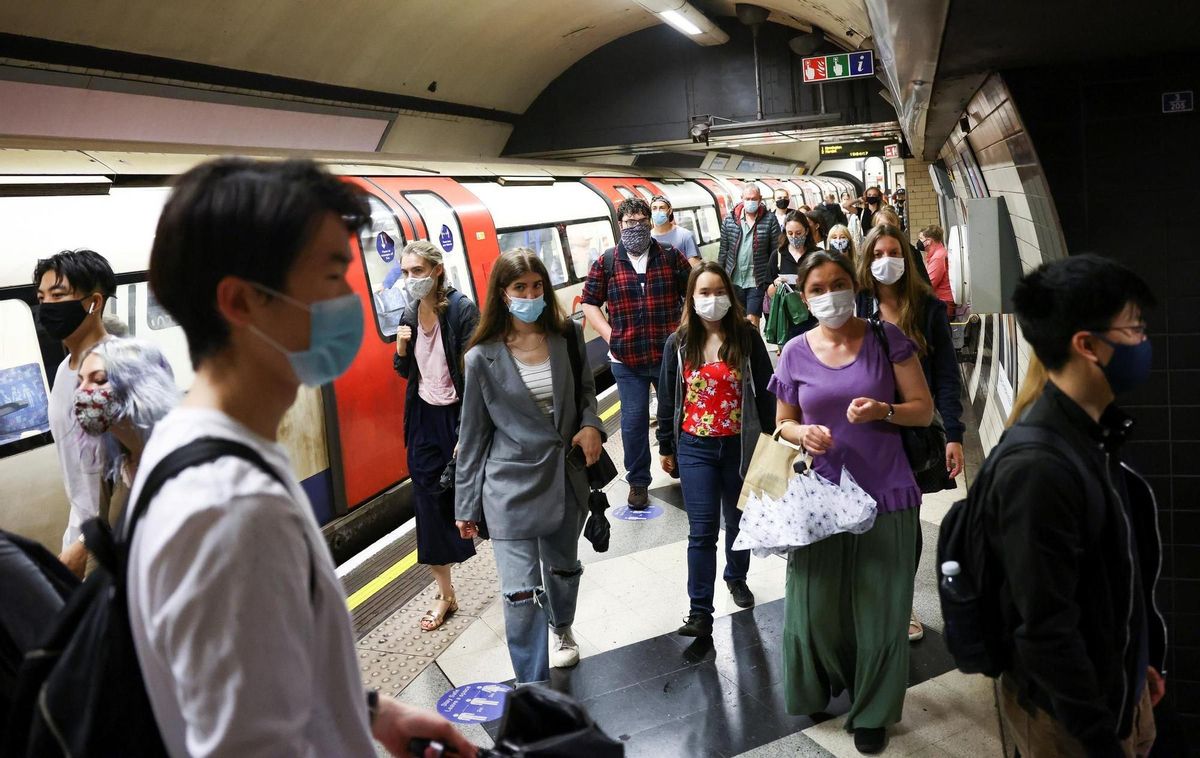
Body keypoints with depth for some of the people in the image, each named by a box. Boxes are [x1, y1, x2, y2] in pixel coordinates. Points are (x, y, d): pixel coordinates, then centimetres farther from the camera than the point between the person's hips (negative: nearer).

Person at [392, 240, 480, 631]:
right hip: (424, 418, 6)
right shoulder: (410, 314, 4)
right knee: (430, 502, 6)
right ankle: (445, 594, 19)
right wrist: (401, 348, -8)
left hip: (458, 415, -6)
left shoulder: (462, 309, -15)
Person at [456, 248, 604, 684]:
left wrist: (590, 424, -7)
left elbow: (586, 390, 15)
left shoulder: (567, 337, -2)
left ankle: (562, 628, 56)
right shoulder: (482, 358, -10)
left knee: (564, 568, 25)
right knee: (521, 593, -6)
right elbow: (473, 436, -3)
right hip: (511, 488, -4)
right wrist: (466, 505, 2)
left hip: (565, 479, 4)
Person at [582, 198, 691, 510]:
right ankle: (638, 482, 20)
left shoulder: (671, 257, 2)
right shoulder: (606, 263, 0)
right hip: (627, 360, -1)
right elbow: (589, 303, 5)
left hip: (670, 355, 1)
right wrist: (611, 336, -5)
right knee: (634, 421, 4)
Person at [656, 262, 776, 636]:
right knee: (702, 528, -6)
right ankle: (700, 611, -1)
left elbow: (764, 392, -1)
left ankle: (737, 577, 44)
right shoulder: (678, 344, -1)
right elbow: (668, 399, 5)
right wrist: (665, 448, 8)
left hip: (740, 445, 1)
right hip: (695, 447, 0)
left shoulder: (747, 338, -5)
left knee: (738, 519, 18)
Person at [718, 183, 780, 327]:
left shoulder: (770, 220, -3)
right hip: (734, 280, 3)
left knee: (752, 321, -6)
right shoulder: (729, 220, 4)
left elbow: (776, 253, -3)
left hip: (757, 281, -3)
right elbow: (723, 250, 8)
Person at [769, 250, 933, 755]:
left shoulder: (886, 339, -3)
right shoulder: (796, 353, 2)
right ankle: (819, 687, 35)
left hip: (884, 495, -1)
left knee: (880, 609, 6)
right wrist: (802, 434, -11)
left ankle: (872, 712, 27)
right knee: (815, 604, 7)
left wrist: (883, 410, -20)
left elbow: (923, 409, 0)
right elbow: (783, 422, 11)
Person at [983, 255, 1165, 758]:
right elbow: (1046, 632, -26)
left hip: (1118, 687, 8)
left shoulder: (1095, 437, 1)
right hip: (1067, 713, -8)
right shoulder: (1037, 470, -29)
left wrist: (1144, 660, 18)